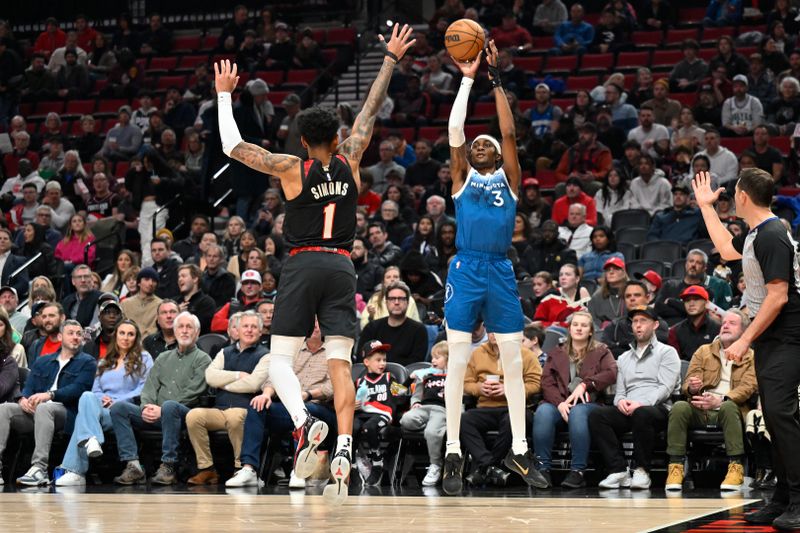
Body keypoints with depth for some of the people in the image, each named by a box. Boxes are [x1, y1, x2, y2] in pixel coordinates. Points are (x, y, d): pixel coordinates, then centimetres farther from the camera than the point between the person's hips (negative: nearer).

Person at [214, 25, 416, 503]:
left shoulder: (292, 169, 0)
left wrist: (225, 95, 13)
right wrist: (391, 60, 24)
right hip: (342, 268, 3)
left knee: (281, 360, 2)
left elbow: (233, 146, 3)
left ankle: (306, 422, -27)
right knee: (340, 364, -1)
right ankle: (344, 447, -18)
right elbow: (371, 110, 15)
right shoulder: (350, 161, 6)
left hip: (302, 266, -2)